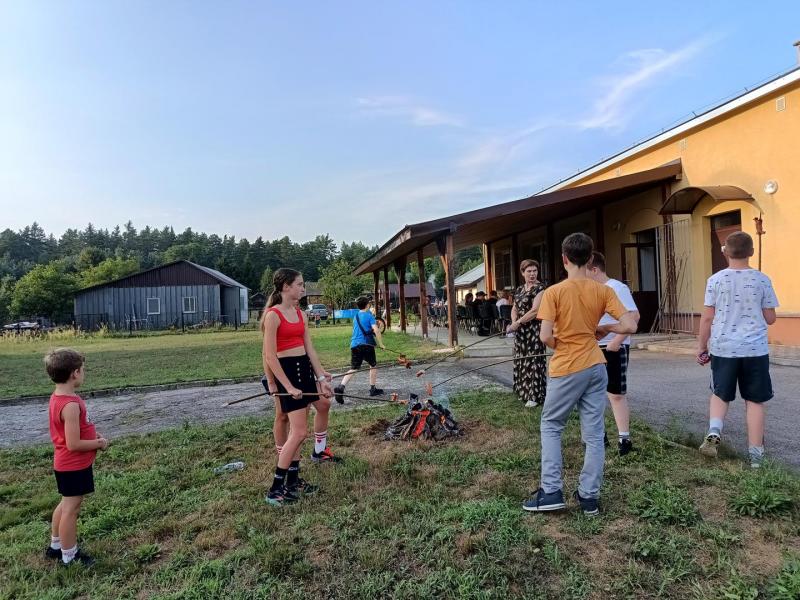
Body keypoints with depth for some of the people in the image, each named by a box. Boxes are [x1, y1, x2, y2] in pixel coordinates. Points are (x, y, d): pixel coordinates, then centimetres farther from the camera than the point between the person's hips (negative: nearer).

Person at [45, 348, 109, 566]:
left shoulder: (57, 397, 2)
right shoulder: (71, 405, -29)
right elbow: (73, 444, -27)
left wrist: (93, 435, 3)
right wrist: (99, 443, -13)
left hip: (66, 464, 10)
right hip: (74, 466, -10)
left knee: (66, 504, 24)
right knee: (72, 509, 5)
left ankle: (55, 546, 40)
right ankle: (69, 556, 19)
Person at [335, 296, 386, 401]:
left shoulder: (355, 316, 17)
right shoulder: (369, 315, -2)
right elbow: (376, 330, -14)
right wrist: (381, 344, -7)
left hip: (354, 345, 5)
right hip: (366, 344, -5)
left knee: (353, 369, 4)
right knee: (373, 365, 15)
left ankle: (341, 387, -17)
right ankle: (373, 389, 20)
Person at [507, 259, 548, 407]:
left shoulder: (540, 288, -10)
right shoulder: (519, 289, 12)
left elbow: (535, 311, -19)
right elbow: (514, 309, 14)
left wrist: (517, 323, -15)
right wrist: (514, 323, -6)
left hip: (534, 330, -8)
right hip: (521, 331, 8)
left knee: (533, 361, -5)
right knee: (521, 360, 13)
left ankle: (535, 396, 2)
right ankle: (525, 391, 26)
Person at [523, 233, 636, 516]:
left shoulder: (554, 292, -11)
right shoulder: (603, 291, -1)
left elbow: (545, 336, -17)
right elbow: (630, 326, -7)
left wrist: (560, 346, 4)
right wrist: (603, 328, 10)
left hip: (566, 369, -3)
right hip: (595, 367, 4)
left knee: (550, 427, 12)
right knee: (594, 433, 10)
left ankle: (551, 492, 10)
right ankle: (589, 497, 17)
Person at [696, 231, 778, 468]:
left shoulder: (716, 280, -4)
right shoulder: (762, 280, -2)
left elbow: (707, 318, -3)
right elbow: (770, 319, 2)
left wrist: (702, 347, 7)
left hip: (723, 348, 0)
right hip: (755, 349, 0)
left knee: (720, 394, 18)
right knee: (754, 400, 10)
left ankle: (714, 431, -5)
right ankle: (755, 453, 15)